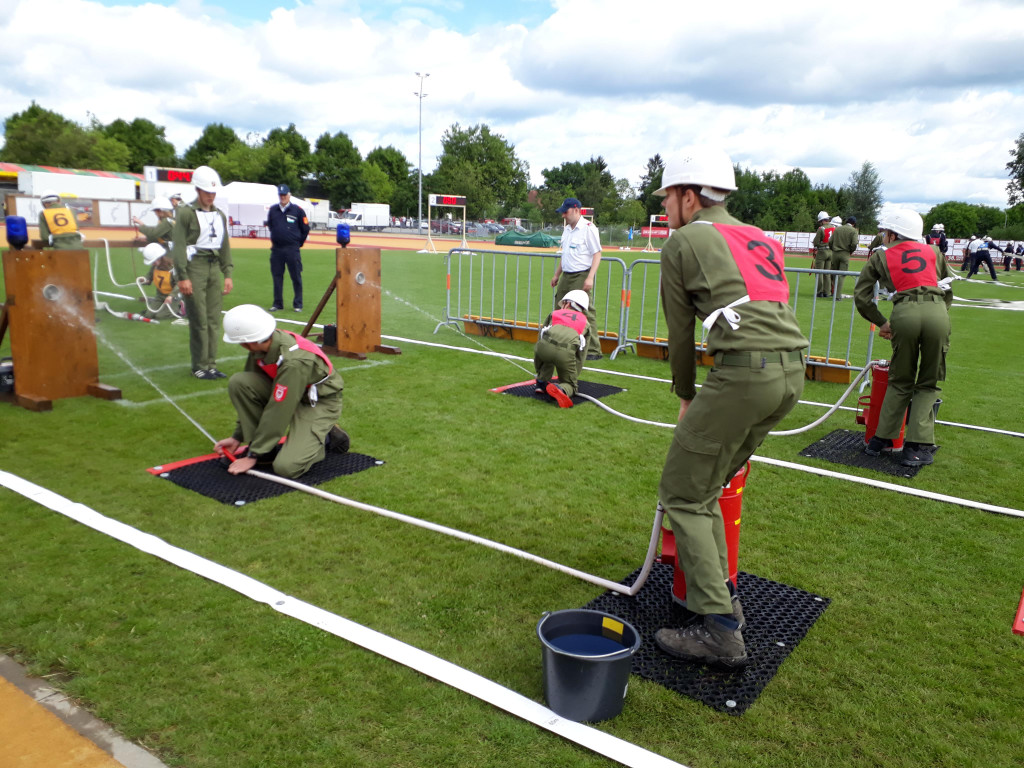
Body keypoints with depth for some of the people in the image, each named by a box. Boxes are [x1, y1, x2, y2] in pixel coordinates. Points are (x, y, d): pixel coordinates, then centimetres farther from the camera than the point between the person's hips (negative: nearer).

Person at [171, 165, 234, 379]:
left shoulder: (219, 215, 15)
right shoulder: (186, 212, -3)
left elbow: (225, 246, 17)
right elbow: (179, 246, -8)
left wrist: (228, 274, 11)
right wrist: (182, 276, -14)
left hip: (214, 267, 6)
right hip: (195, 267, -6)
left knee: (214, 319, 6)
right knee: (199, 320, -5)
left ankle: (211, 364, 13)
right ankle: (199, 366, 3)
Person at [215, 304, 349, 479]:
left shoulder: (294, 361, -34)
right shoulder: (261, 346, -12)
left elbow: (277, 413, -28)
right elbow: (249, 391, 1)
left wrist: (253, 456, -20)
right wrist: (237, 437, 4)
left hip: (319, 402, -7)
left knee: (286, 466, -23)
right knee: (238, 382, -15)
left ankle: (326, 439, 5)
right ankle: (263, 445, -3)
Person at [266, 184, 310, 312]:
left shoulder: (297, 210, 0)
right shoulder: (272, 210, 10)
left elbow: (305, 229, 6)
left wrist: (298, 243, 8)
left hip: (292, 249, -3)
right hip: (276, 249, 4)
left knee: (296, 277, -2)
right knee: (277, 277, 6)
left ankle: (298, 304, 6)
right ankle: (277, 304, 14)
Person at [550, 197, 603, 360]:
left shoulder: (588, 228, -10)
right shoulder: (567, 229, 16)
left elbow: (597, 254, -14)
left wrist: (590, 278, -22)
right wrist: (557, 275, 24)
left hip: (582, 276, -9)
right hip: (566, 276, 9)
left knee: (585, 313, -11)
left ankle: (593, 350, -7)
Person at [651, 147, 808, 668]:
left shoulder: (683, 241, 5)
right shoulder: (762, 240, 26)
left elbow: (681, 332, 8)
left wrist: (686, 396, 22)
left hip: (744, 372, -8)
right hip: (793, 371, 8)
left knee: (682, 494, 2)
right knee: (705, 485, 22)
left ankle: (721, 631, 1)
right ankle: (718, 591, 29)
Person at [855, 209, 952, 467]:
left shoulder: (880, 256, 17)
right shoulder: (933, 251, 23)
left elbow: (861, 296, 16)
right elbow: (948, 292, 26)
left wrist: (882, 323, 23)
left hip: (904, 313, -1)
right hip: (937, 311, 1)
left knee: (900, 382, 17)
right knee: (928, 384, 11)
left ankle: (881, 439, 19)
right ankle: (917, 447, 4)